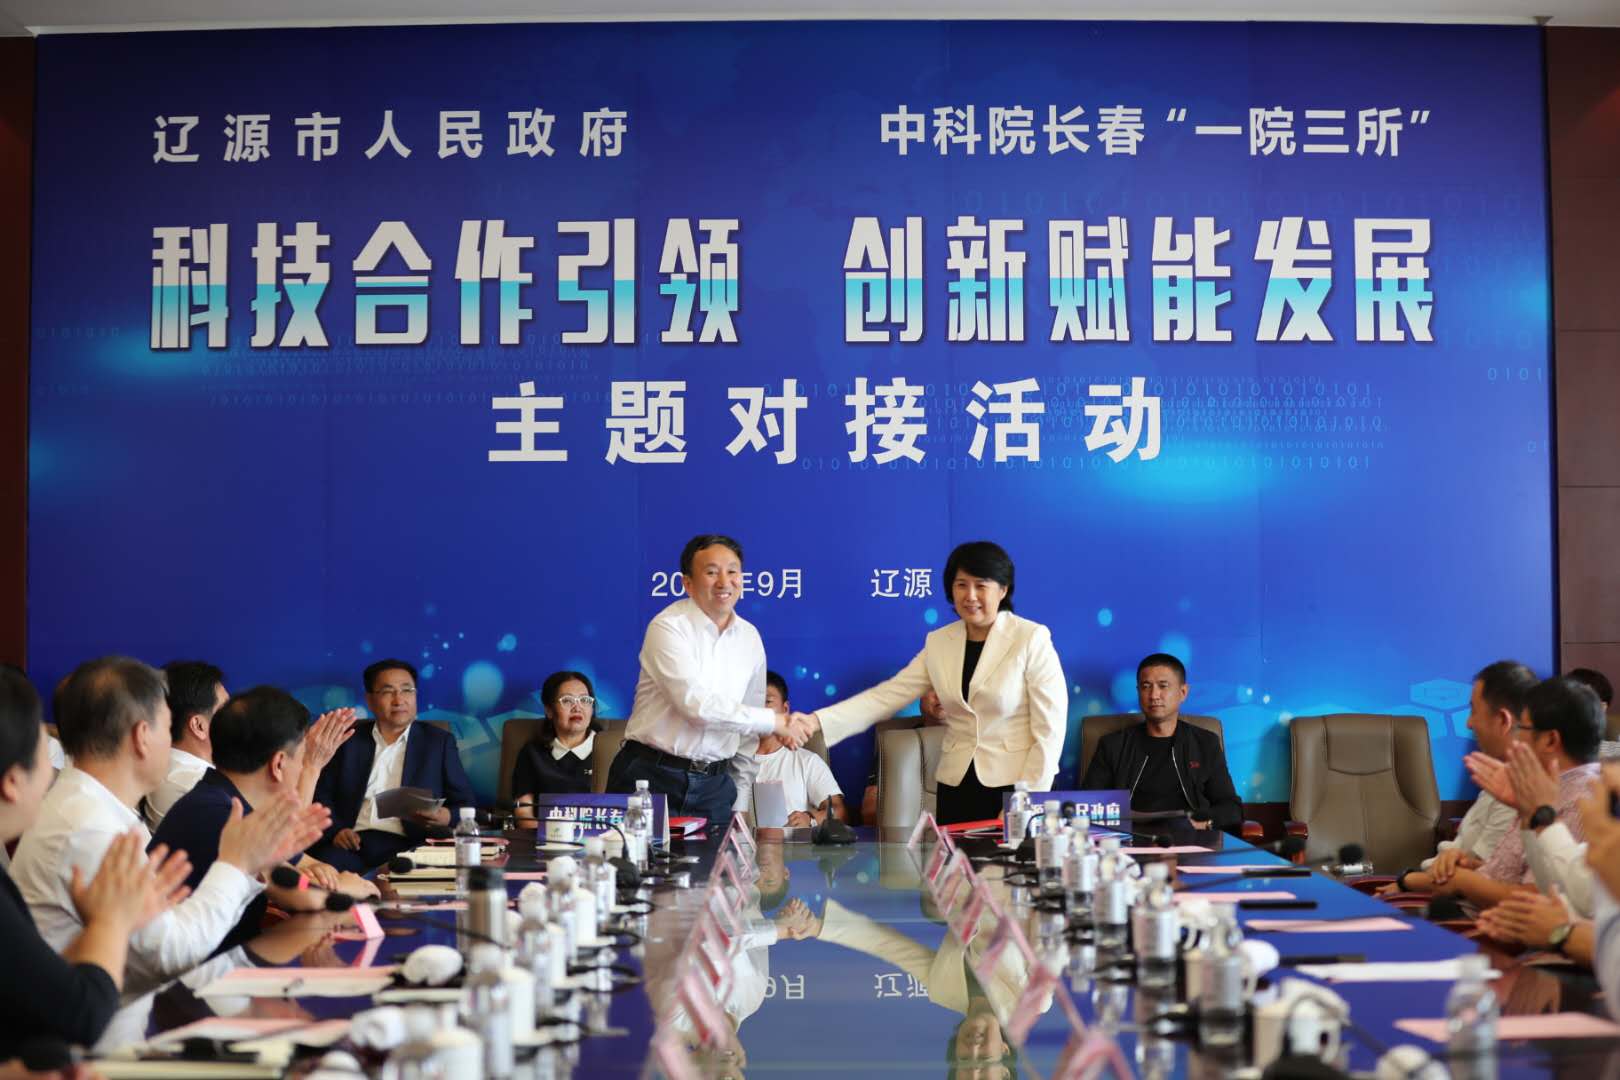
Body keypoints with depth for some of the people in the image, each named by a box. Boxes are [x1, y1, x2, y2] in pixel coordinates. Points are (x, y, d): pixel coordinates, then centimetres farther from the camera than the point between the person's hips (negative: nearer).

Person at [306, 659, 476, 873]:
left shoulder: (439, 741, 12)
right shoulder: (349, 738, 16)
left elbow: (466, 805, 9)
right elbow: (321, 795, 13)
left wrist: (446, 817, -14)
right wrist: (336, 829, -7)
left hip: (407, 845, -1)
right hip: (352, 842, 1)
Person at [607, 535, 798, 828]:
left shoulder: (750, 638, 9)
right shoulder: (669, 627, -10)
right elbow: (696, 704, -21)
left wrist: (741, 804, 11)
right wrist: (775, 721, -17)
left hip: (714, 784, 5)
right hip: (651, 778, -5)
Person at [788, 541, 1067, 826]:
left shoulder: (1032, 639, -8)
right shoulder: (939, 642, 6)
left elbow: (1050, 726, -9)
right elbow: (886, 696, -1)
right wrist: (817, 721, -14)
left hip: (1015, 784, -4)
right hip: (956, 785, 4)